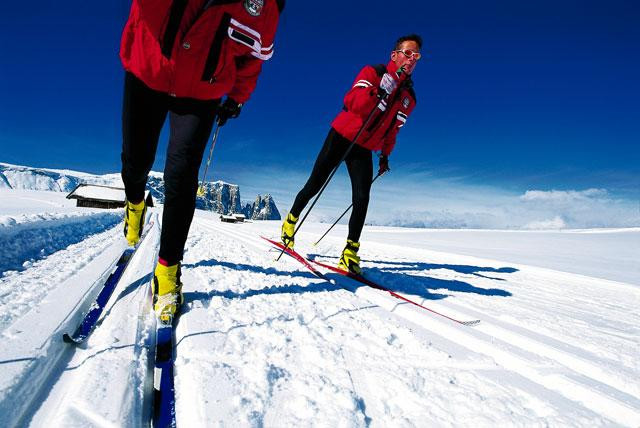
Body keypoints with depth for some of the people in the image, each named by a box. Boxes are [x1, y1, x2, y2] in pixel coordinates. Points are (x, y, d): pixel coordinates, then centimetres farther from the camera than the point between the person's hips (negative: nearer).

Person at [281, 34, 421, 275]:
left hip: (364, 150, 4)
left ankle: (351, 250, -10)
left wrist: (385, 155, 21)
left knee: (362, 197, -14)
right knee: (314, 185, 2)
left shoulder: (409, 97, 10)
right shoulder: (372, 72, -5)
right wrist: (381, 90, -30)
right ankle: (291, 221, 25)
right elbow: (354, 104, -21)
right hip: (341, 137, -4)